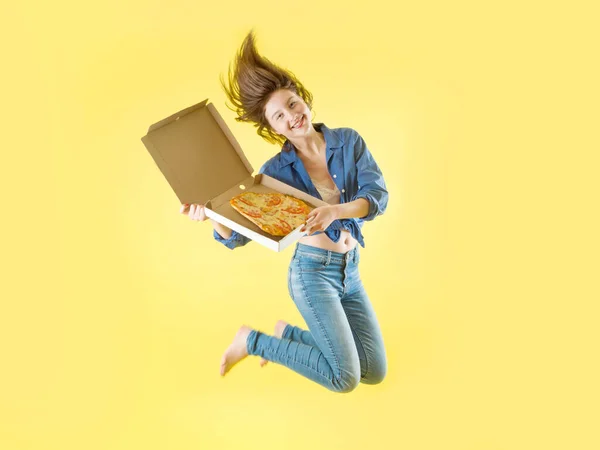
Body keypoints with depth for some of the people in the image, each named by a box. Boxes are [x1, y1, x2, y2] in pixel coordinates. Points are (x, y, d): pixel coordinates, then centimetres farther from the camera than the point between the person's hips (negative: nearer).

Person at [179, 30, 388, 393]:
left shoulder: (349, 141, -4)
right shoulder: (277, 171, -10)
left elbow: (379, 196, -15)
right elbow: (236, 236, -11)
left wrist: (335, 210, -34)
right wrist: (210, 215, -33)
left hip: (351, 272, 5)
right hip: (313, 271, -4)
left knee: (375, 373, 8)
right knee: (345, 378, -10)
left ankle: (287, 333, 23)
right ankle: (252, 340, 6)